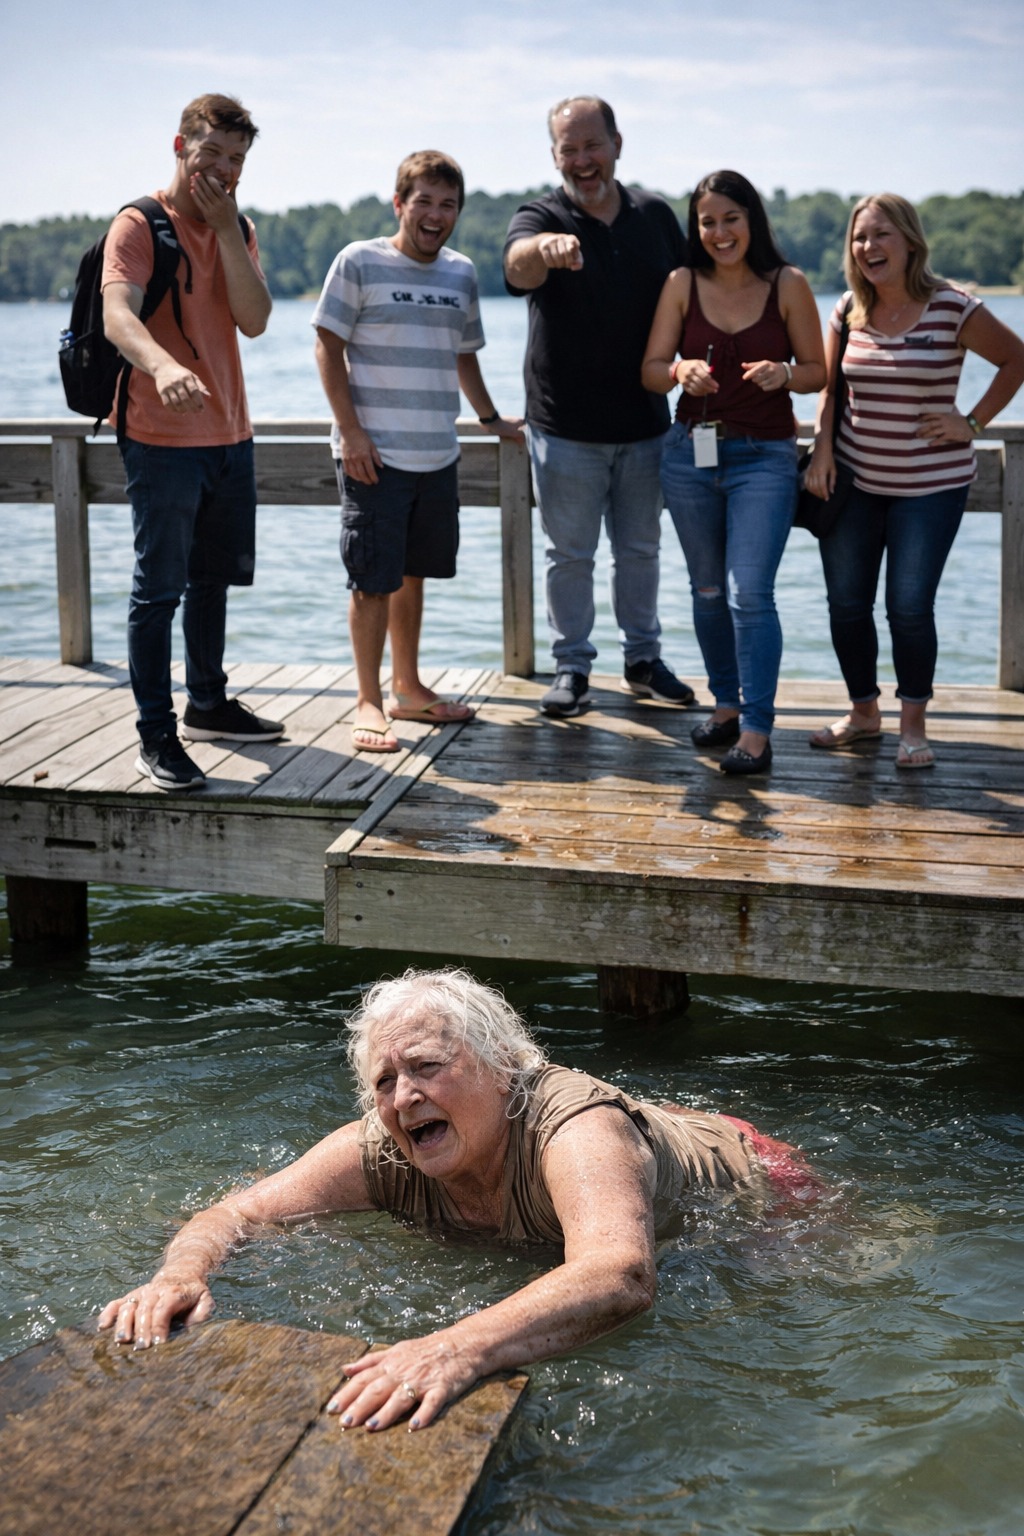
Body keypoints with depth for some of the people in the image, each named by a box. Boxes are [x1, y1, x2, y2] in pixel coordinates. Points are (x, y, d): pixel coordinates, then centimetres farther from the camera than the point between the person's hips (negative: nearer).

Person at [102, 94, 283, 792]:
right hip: (163, 439, -7)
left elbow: (254, 321, -4)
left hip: (231, 436, 7)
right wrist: (162, 365, -46)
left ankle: (209, 704, 32)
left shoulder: (238, 230, 11)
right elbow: (117, 316, -26)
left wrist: (227, 227, -10)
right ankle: (156, 736, -1)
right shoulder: (139, 225, -8)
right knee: (159, 588, -6)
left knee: (214, 578, 18)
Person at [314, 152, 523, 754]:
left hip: (438, 455, 6)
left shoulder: (461, 273, 12)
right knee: (374, 579, -3)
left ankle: (408, 688, 27)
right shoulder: (359, 262, -5)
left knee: (414, 572, 15)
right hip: (374, 454, -5)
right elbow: (329, 348, -6)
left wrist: (491, 419, 27)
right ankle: (370, 703, 6)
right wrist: (350, 430, -13)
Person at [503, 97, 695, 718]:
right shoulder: (542, 216, -8)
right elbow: (519, 269, -32)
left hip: (644, 422, 3)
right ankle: (572, 666, 18)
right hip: (566, 426, -3)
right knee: (570, 554, 7)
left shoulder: (655, 215, 3)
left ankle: (644, 659, 28)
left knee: (640, 549, 15)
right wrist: (545, 246, -55)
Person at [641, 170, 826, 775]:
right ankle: (727, 704, 29)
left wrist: (783, 373, -20)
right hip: (691, 453, 3)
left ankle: (757, 732, -9)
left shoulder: (788, 285, -3)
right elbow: (651, 370, 1)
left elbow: (818, 371, 2)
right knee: (708, 590, 13)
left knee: (749, 594, -12)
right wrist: (680, 371, -21)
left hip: (765, 457, -3)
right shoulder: (683, 284, 2)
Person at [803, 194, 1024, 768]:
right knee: (846, 603, 6)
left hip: (931, 485, -4)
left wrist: (974, 423, -5)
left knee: (910, 607, -7)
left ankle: (914, 726, 10)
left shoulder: (952, 308, -10)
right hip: (854, 482, 4)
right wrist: (822, 451, 0)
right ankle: (864, 713, 24)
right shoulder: (849, 310, 2)